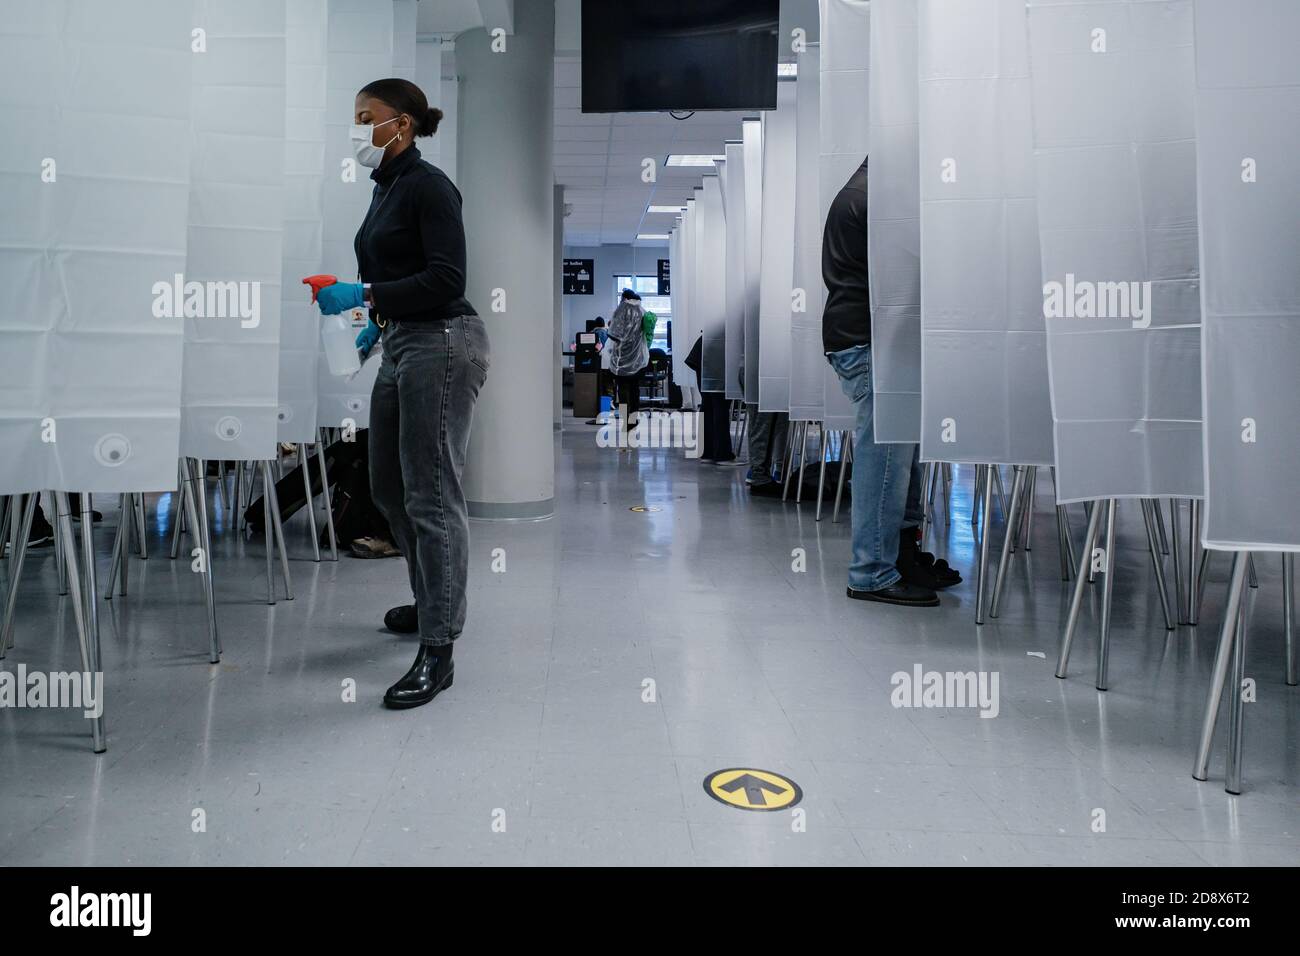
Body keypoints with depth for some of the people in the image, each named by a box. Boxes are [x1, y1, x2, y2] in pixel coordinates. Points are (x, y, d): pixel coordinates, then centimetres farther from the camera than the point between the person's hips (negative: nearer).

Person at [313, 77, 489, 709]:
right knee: (389, 489, 17)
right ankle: (432, 602, 36)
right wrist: (378, 322, 20)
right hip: (401, 347, 10)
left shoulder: (427, 186, -11)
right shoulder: (386, 188, 17)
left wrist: (364, 295, -22)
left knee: (431, 496, -8)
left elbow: (446, 280, -20)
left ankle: (437, 652, -1)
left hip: (442, 347, -10)